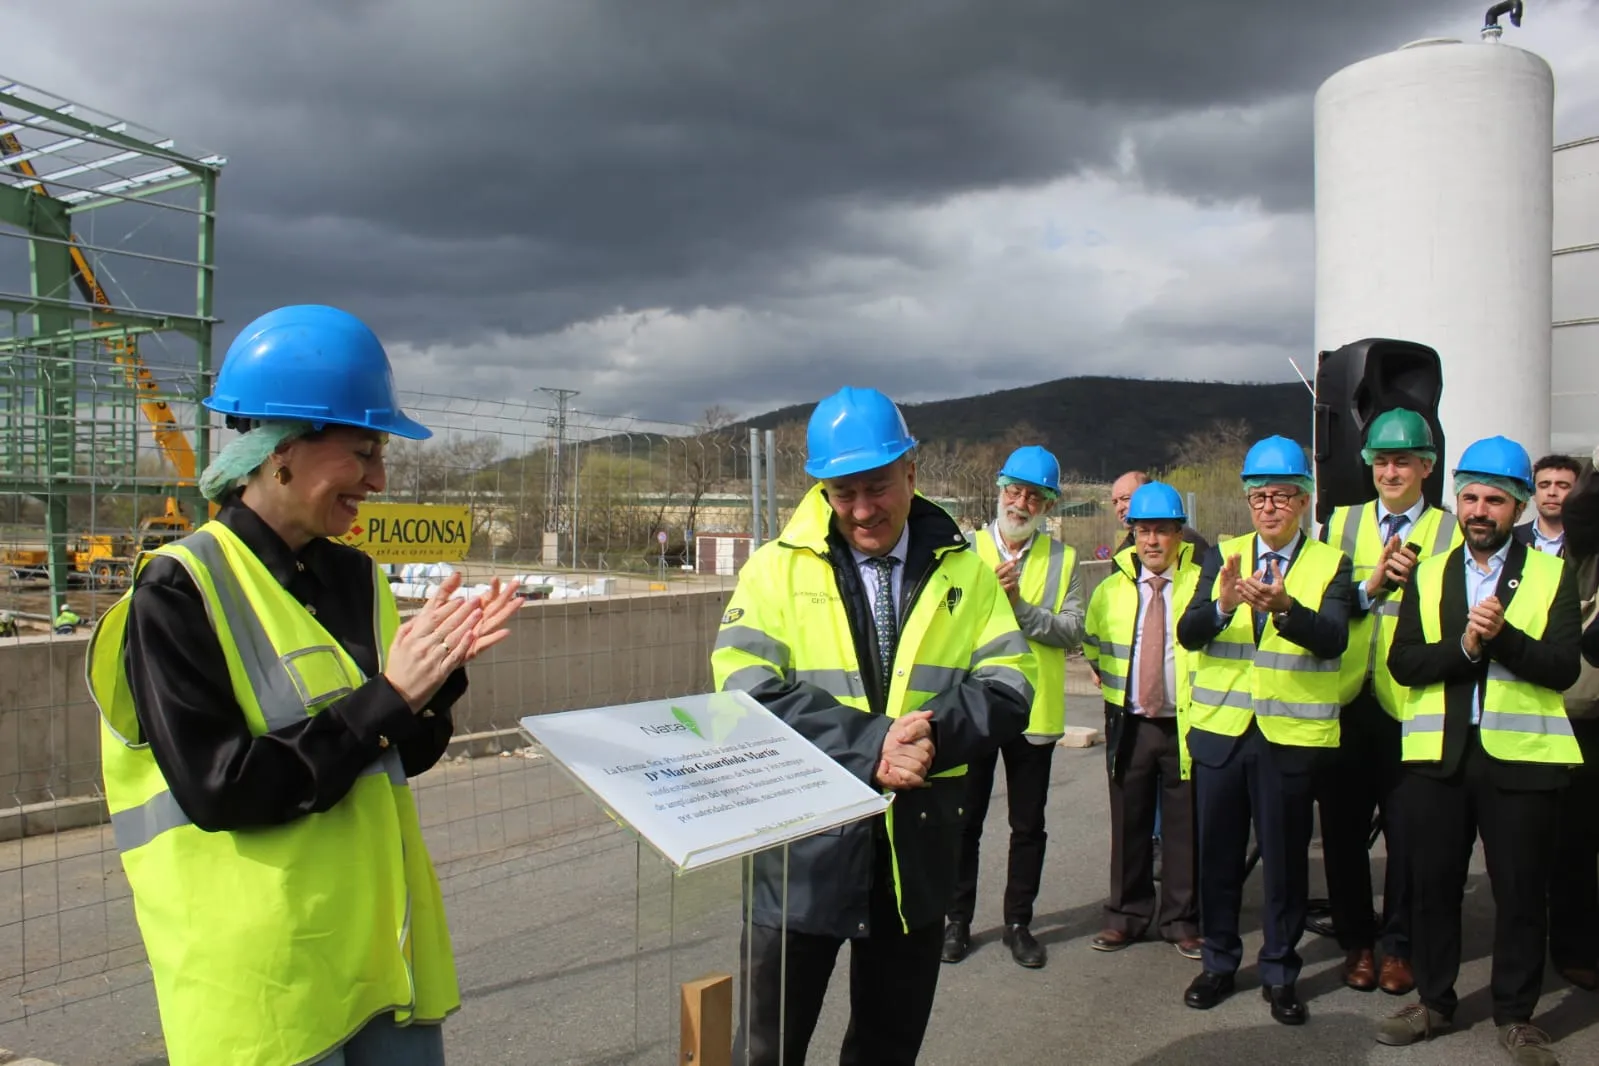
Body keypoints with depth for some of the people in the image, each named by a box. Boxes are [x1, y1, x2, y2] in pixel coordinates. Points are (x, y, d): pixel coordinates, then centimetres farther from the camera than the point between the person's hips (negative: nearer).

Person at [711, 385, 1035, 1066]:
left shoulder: (964, 571, 4)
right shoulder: (777, 568, -4)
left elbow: (1010, 683, -2)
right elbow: (747, 693, -15)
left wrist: (936, 735, -21)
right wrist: (868, 747, -25)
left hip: (920, 840, 3)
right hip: (805, 838, -2)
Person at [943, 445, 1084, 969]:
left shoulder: (1063, 560, 2)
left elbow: (1071, 632, -9)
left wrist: (1020, 605, -21)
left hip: (1034, 711, 1)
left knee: (1028, 826, 12)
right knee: (965, 821, 11)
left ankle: (1018, 923, 28)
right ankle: (957, 919, 26)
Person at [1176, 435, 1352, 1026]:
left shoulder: (1330, 564, 0)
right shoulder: (1222, 556, 5)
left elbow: (1333, 639, -17)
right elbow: (1188, 633, -7)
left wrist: (1282, 607, -35)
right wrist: (1222, 605, -28)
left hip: (1291, 734, -2)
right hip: (1220, 729, 2)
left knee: (1285, 858, 9)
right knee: (1217, 853, 11)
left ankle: (1280, 973, 25)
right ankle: (1219, 963, 28)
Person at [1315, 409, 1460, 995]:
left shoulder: (1451, 532, 3)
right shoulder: (1342, 522, 10)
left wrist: (1413, 579, -20)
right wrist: (1370, 586, -15)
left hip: (1411, 702, -2)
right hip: (1345, 702, 2)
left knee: (1408, 833, 6)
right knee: (1343, 830, 10)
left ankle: (1400, 946, 23)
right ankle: (1357, 941, 26)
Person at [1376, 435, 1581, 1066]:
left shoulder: (1552, 576, 3)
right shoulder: (1428, 576, 9)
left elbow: (1563, 668, -9)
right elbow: (1402, 663, -3)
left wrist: (1502, 636, -23)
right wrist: (1464, 644, -18)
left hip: (1521, 755, -2)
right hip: (1436, 755, 2)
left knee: (1521, 892, 7)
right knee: (1432, 885, 11)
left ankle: (1515, 1014, 25)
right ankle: (1433, 1001, 28)